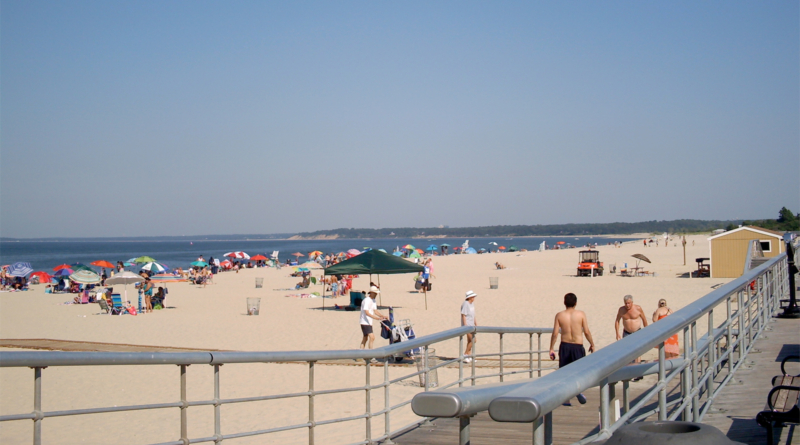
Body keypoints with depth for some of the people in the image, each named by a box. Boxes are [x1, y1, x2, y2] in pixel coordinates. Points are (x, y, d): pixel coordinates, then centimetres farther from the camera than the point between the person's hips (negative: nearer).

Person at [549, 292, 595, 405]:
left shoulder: (559, 315, -1)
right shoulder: (581, 314, -4)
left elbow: (555, 333, -4)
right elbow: (587, 332, -4)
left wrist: (551, 349, 4)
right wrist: (592, 344, 10)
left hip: (564, 346, 1)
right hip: (578, 346, -1)